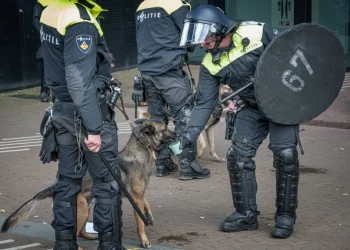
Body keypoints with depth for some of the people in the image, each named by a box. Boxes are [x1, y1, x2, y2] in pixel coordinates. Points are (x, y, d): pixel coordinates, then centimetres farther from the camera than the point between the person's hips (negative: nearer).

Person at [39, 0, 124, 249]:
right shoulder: (79, 21, -22)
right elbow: (80, 81, -26)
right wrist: (93, 128, -24)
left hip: (63, 108, 8)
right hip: (87, 112, -8)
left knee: (68, 180, 13)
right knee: (107, 182, 3)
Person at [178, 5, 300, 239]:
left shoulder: (257, 33, -20)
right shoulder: (210, 65, -6)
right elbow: (205, 103, -5)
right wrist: (190, 133, -16)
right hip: (252, 109, 5)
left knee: (285, 155, -13)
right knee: (238, 155, -3)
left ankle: (285, 216, 2)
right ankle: (246, 214, 13)